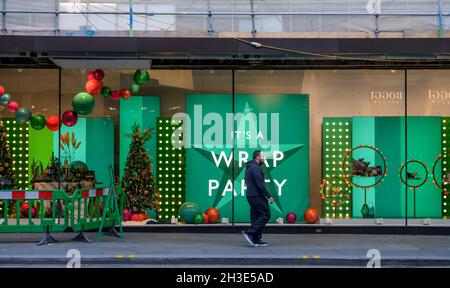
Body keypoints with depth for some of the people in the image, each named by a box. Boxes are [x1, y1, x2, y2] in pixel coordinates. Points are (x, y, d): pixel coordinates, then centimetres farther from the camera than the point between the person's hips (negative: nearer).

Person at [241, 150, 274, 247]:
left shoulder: (249, 167, 16)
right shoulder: (255, 167, -15)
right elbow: (260, 184, -20)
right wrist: (269, 196, -15)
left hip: (251, 195, 10)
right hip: (257, 196, -10)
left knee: (256, 217, 10)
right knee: (265, 215, -5)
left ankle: (256, 240, 10)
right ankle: (249, 232, -11)